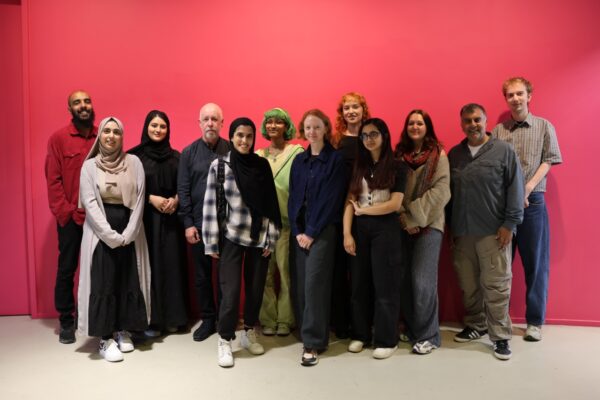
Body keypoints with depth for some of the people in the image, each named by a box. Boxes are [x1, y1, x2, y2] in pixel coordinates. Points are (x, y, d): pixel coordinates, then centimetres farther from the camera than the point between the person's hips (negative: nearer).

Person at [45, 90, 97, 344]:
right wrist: (66, 212, -8)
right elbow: (53, 180, -2)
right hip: (70, 217, -1)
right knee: (67, 269, 7)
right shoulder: (58, 138, 0)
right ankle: (66, 321, 20)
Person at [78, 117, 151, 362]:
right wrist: (111, 235, -15)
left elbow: (139, 201, -2)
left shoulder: (134, 162, 3)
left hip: (129, 232, 2)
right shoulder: (90, 166, 1)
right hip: (101, 232, -1)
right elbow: (89, 203, -7)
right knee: (103, 283, -1)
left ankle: (122, 331, 21)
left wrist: (127, 234, -10)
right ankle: (105, 339, 7)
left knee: (128, 282, 6)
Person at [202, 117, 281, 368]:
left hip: (259, 238, 2)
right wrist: (212, 243, -5)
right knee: (231, 291, -4)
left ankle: (249, 333, 31)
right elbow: (211, 204, -3)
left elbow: (271, 203, 3)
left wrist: (271, 239, -1)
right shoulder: (219, 165, -3)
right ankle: (225, 340, 14)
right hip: (231, 238, -2)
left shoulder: (262, 165, 3)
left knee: (256, 289, 10)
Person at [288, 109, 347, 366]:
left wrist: (312, 233, -13)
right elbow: (293, 197, 8)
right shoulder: (299, 160, 11)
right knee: (299, 284, 5)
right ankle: (306, 331, 22)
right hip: (299, 230, 5)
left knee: (314, 283, -9)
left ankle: (313, 342, -2)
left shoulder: (335, 160, -4)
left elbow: (331, 200, -10)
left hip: (322, 230, -5)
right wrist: (297, 230, -3)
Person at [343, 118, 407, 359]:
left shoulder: (397, 167, 0)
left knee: (384, 284, 2)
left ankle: (386, 340, 13)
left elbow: (395, 204, -10)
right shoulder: (358, 166, 10)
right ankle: (360, 334, 21)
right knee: (359, 283, 8)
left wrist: (362, 210, -5)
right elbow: (350, 202, 3)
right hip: (359, 229, 4)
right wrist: (347, 233, -7)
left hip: (386, 229, -3)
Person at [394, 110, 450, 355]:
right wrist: (403, 217, -7)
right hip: (403, 226, 4)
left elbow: (440, 191, -8)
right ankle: (411, 329, 23)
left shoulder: (438, 155, 2)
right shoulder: (399, 155, 11)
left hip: (428, 225, -3)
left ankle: (428, 336, 8)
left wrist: (415, 217, -13)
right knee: (404, 280, 5)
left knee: (422, 281, -7)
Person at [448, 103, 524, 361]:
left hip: (493, 232, -4)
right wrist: (450, 225, 10)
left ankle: (500, 336, 10)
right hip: (462, 231, 4)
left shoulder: (503, 151, -1)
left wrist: (509, 224, -10)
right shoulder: (454, 154, 11)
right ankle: (475, 325, 28)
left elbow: (515, 189, -4)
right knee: (468, 284, 11)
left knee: (495, 285, -1)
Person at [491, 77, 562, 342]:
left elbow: (548, 161, 1)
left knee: (536, 262, 3)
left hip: (533, 201, 0)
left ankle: (535, 321, 14)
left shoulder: (544, 126, 8)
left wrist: (528, 188, -12)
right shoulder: (498, 130, 7)